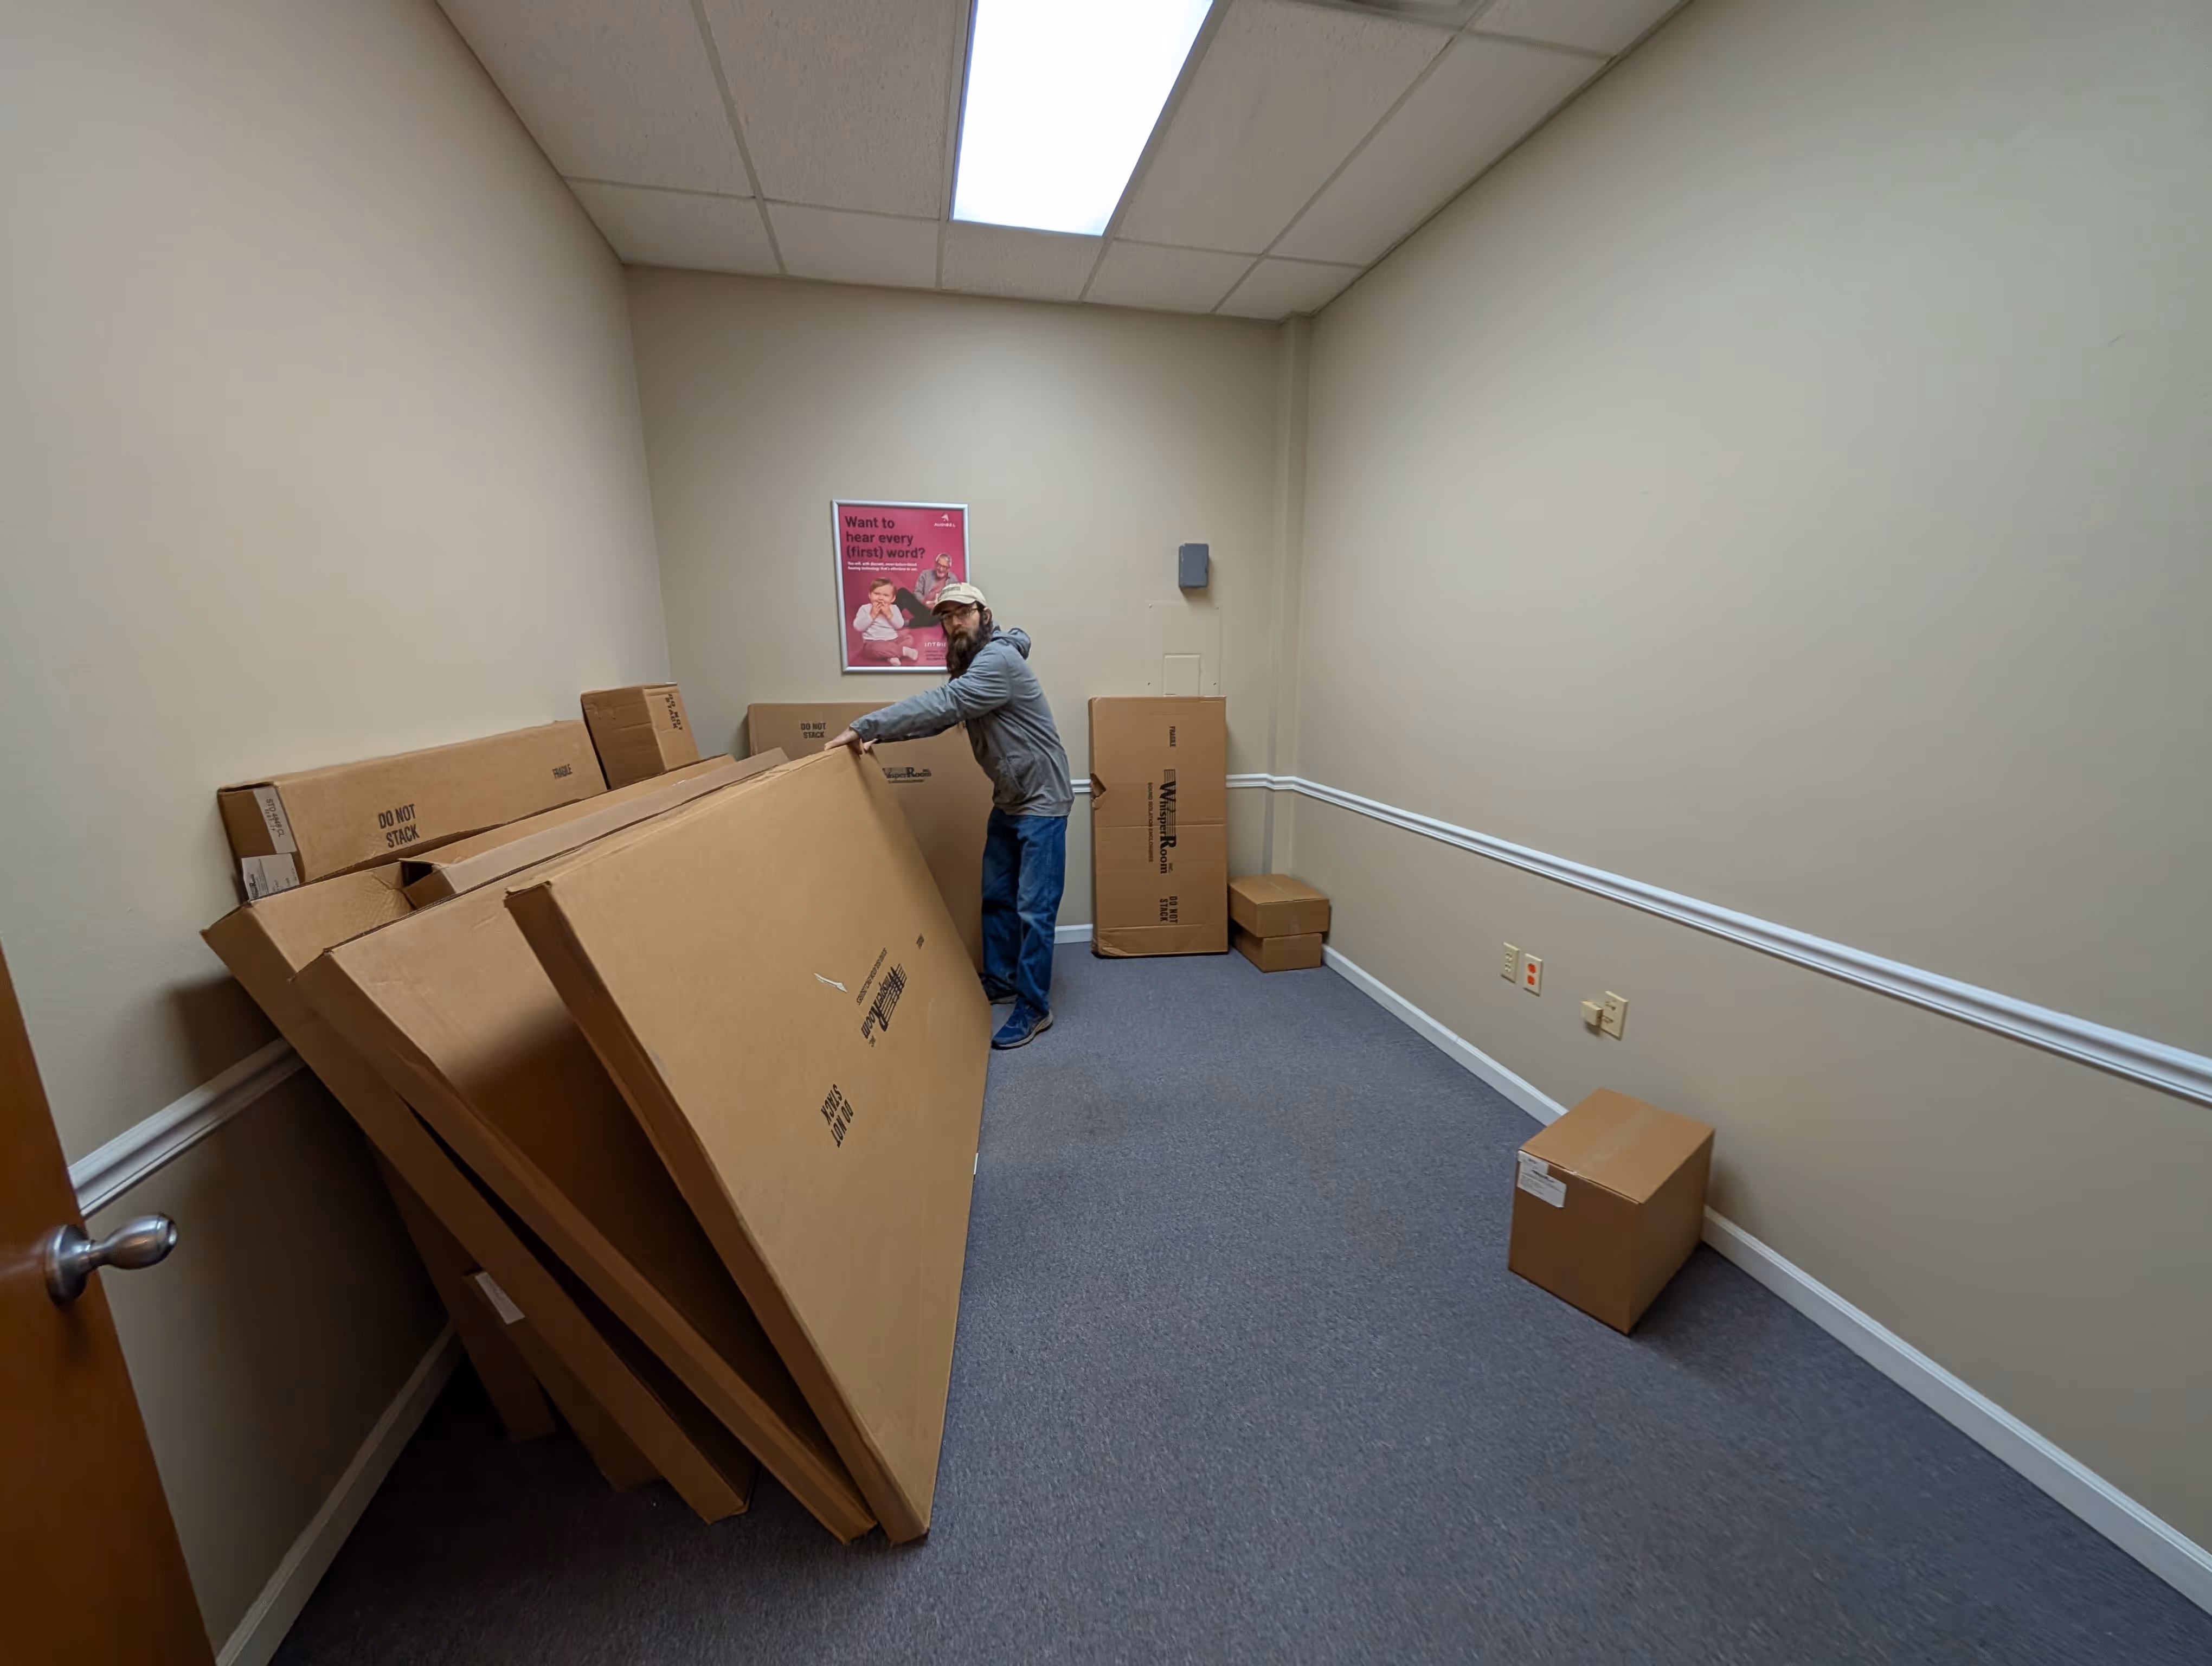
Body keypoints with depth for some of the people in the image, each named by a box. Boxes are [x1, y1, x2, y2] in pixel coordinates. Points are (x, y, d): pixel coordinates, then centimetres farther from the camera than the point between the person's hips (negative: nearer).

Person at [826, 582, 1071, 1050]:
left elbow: (941, 705, -31)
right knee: (996, 897, 16)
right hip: (1008, 802, 10)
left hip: (1041, 802, -10)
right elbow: (941, 715, 6)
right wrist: (880, 736, -9)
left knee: (1034, 907, -5)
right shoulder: (971, 665, 11)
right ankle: (1000, 981, 31)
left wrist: (863, 727, -30)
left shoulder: (1000, 660, -20)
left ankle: (1035, 1008, 6)